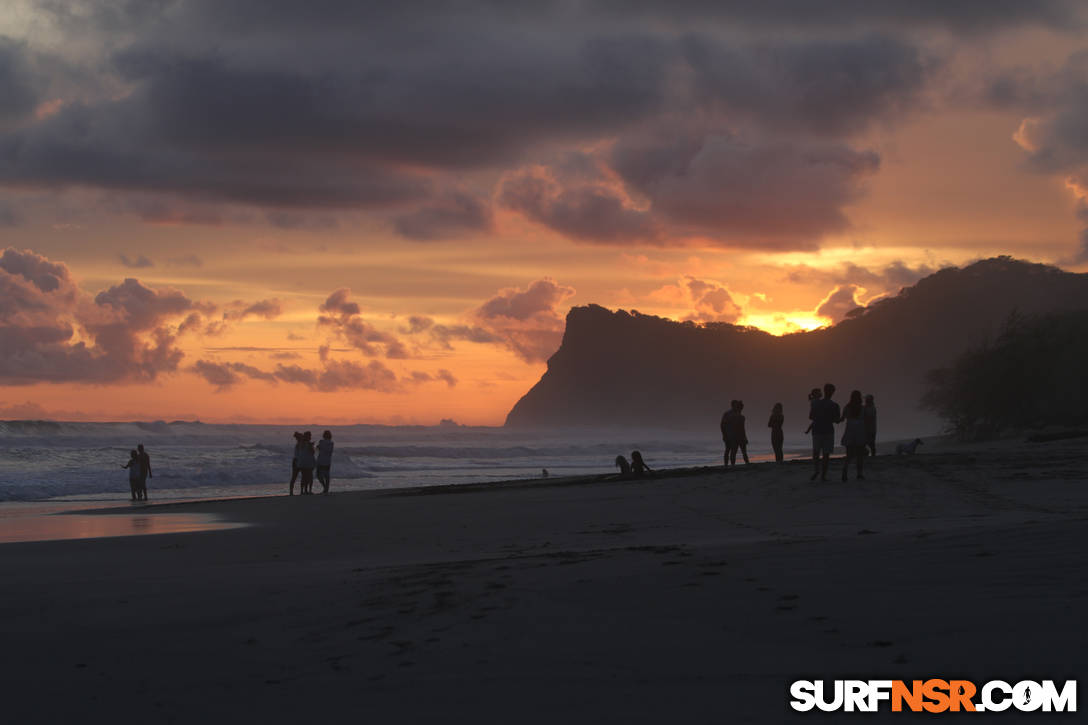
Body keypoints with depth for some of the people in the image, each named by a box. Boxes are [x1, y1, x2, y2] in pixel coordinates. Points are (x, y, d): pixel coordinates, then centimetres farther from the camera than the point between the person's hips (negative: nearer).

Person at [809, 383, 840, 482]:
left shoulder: (815, 403, -3)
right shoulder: (834, 405, -9)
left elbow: (810, 416, 5)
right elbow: (837, 420, -4)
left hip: (816, 430, 2)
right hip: (828, 431, -2)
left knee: (816, 452, 16)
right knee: (826, 454, 6)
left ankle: (815, 470, -5)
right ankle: (823, 475, 4)